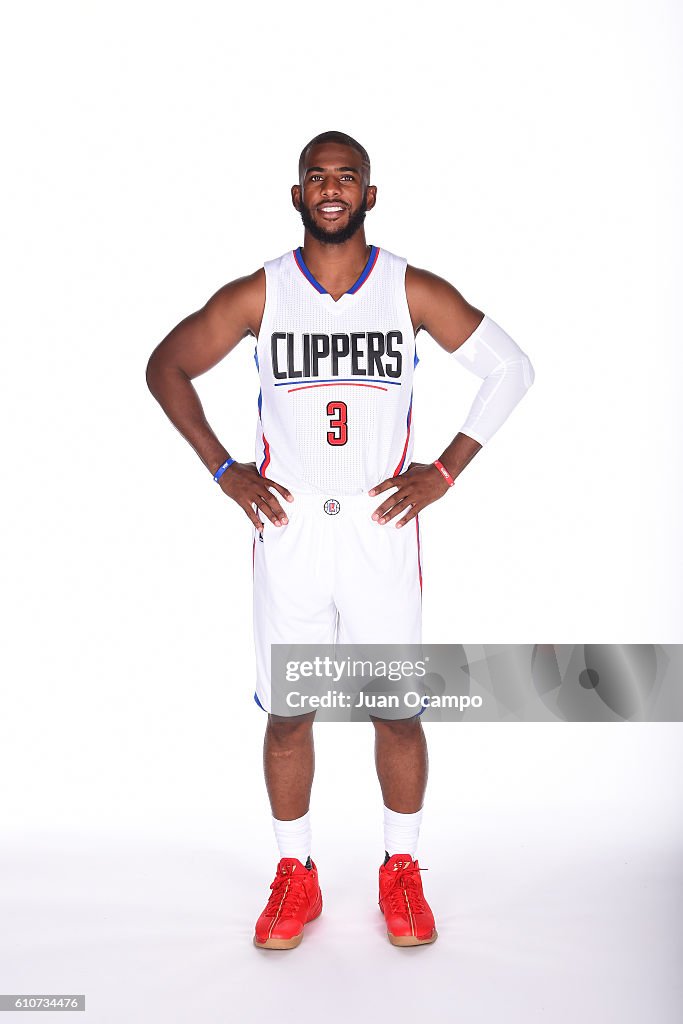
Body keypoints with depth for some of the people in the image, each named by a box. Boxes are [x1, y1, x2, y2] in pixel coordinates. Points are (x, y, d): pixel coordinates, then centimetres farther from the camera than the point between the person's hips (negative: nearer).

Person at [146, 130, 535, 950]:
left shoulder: (413, 290, -2)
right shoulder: (258, 294, -1)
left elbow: (511, 368, 5)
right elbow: (166, 366, 9)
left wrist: (445, 470, -1)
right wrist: (223, 470, 1)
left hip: (381, 527, 0)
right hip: (286, 529, 1)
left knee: (398, 711, 6)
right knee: (287, 713, 7)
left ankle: (401, 870, 28)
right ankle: (295, 876, 27)